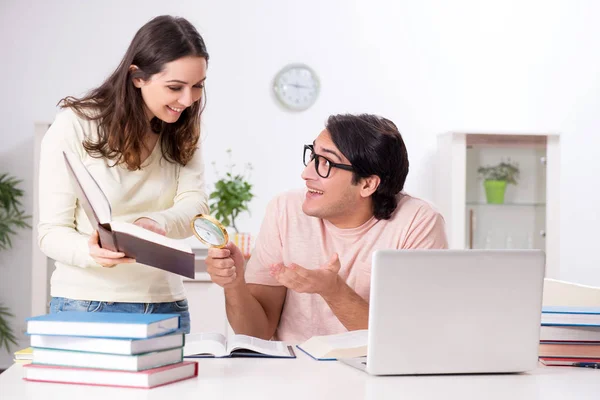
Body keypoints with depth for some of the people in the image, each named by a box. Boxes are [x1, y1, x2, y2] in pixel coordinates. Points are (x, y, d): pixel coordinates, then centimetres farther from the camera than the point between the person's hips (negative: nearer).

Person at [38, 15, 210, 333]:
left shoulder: (181, 133, 4)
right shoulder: (74, 126, -10)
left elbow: (194, 204, -9)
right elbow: (52, 232, -10)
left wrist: (157, 223, -32)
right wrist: (92, 252, -33)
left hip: (166, 304, 4)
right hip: (87, 303, -4)